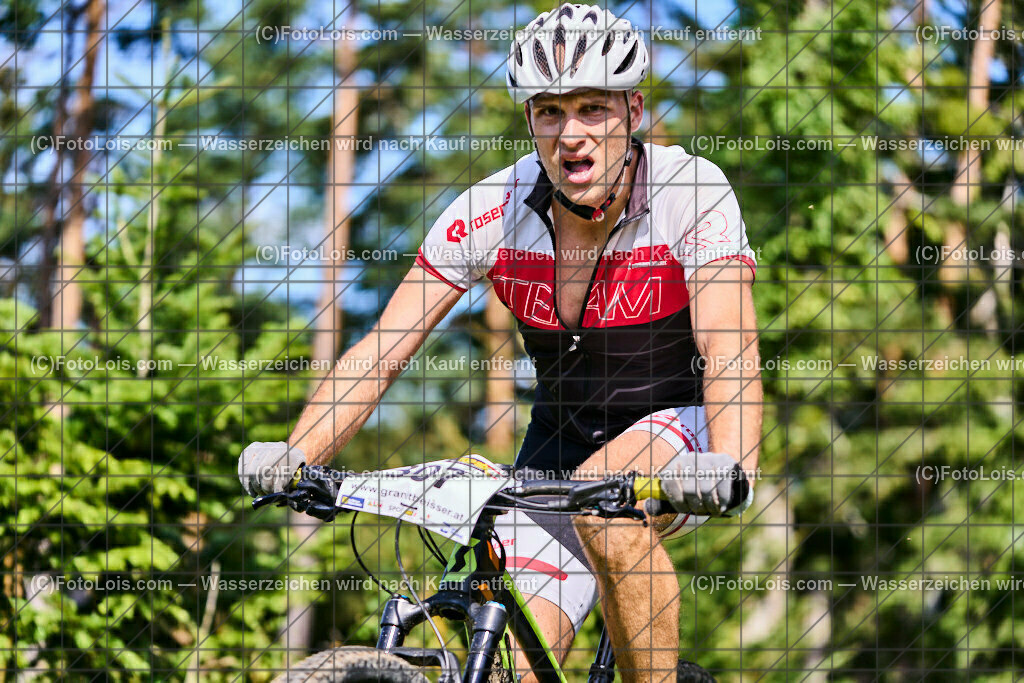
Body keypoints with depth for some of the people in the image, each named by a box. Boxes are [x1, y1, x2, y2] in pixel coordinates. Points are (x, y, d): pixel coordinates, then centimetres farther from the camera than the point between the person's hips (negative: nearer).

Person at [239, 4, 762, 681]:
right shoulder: (496, 209, -13)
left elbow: (732, 357, -29)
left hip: (680, 426, -3)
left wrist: (729, 466, -50)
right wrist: (294, 457, -29)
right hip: (560, 444, 3)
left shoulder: (693, 191, -20)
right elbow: (379, 351, -14)